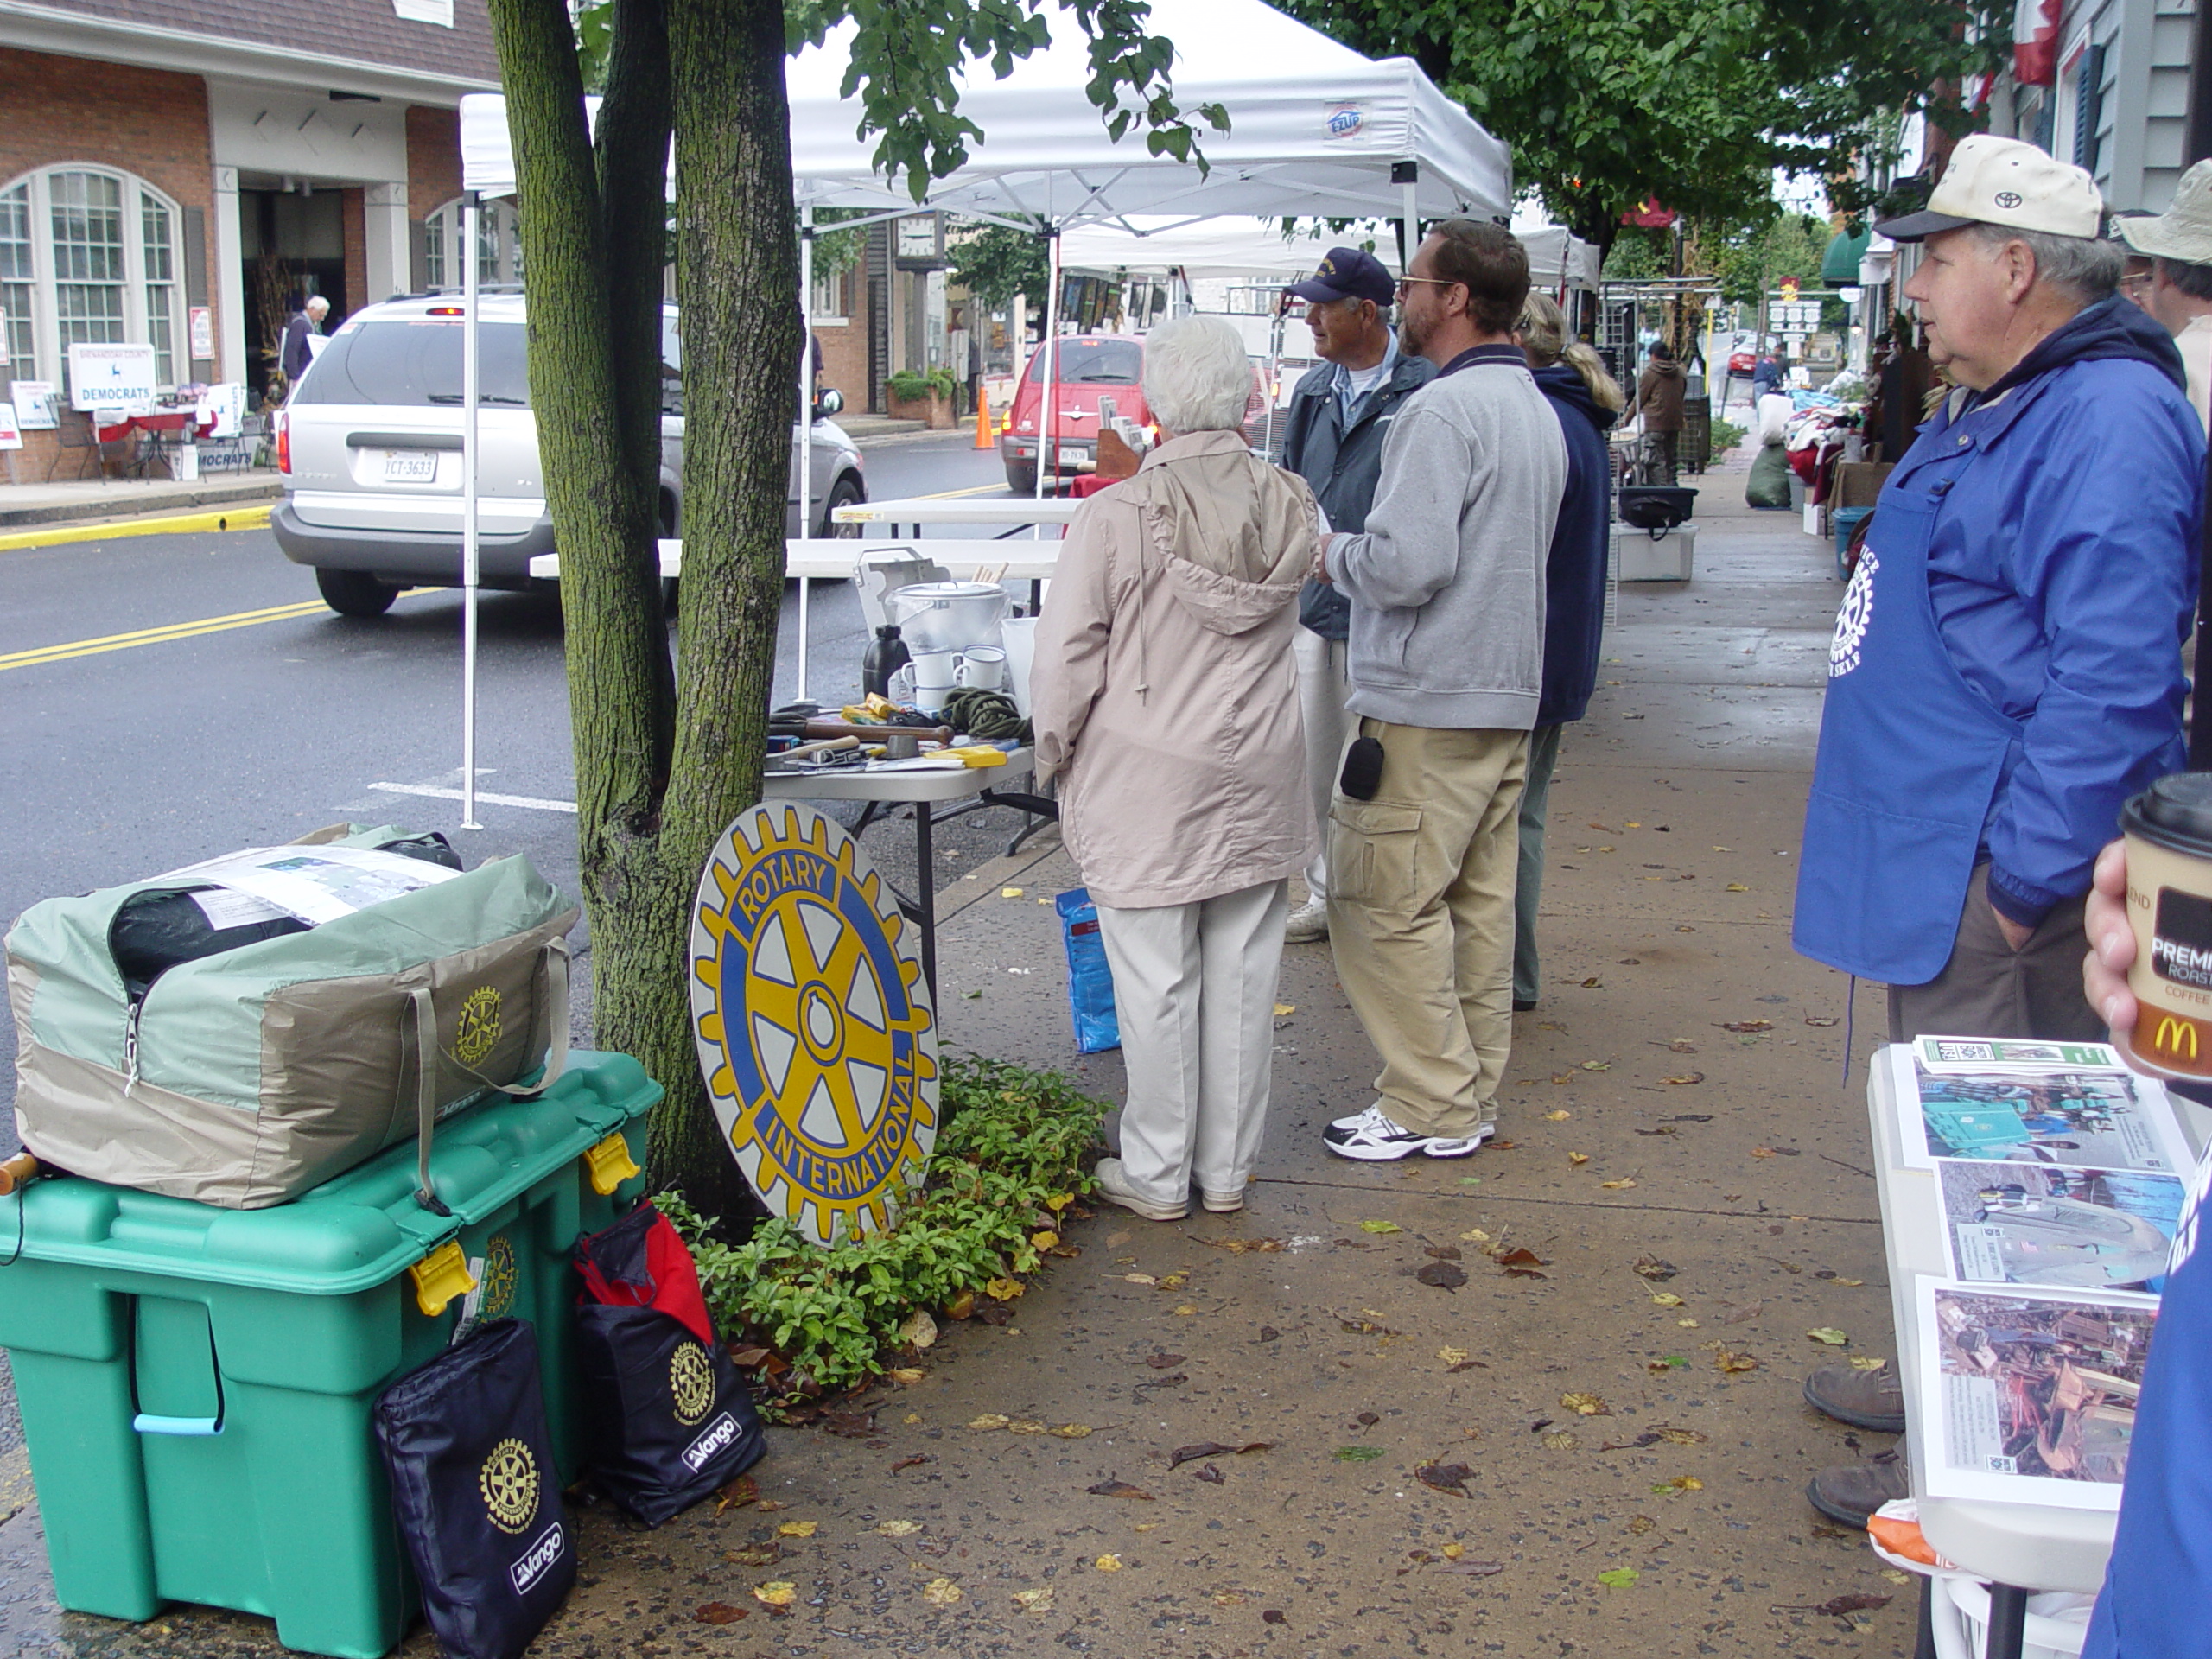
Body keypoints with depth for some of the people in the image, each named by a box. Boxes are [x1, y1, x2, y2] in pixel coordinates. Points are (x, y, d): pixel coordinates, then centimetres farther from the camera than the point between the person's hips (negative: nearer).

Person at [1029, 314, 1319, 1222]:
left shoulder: (1116, 515, -15)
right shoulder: (1292, 507, -1)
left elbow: (1066, 660, -11)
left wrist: (1055, 755, 7)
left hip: (1146, 787, -4)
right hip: (1259, 780, 4)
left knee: (1157, 985, 5)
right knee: (1242, 981, 12)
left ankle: (1157, 1174, 17)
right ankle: (1228, 1167, 24)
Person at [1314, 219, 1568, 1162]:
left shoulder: (1443, 410, -17)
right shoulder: (1535, 408, 14)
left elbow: (1409, 563, -26)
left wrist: (1336, 555, -6)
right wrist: (1358, 555, 19)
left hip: (1426, 705, -10)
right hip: (1508, 695, 10)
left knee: (1385, 906, -1)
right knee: (1478, 902, 14)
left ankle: (1431, 1109, 5)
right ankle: (1472, 1093, 23)